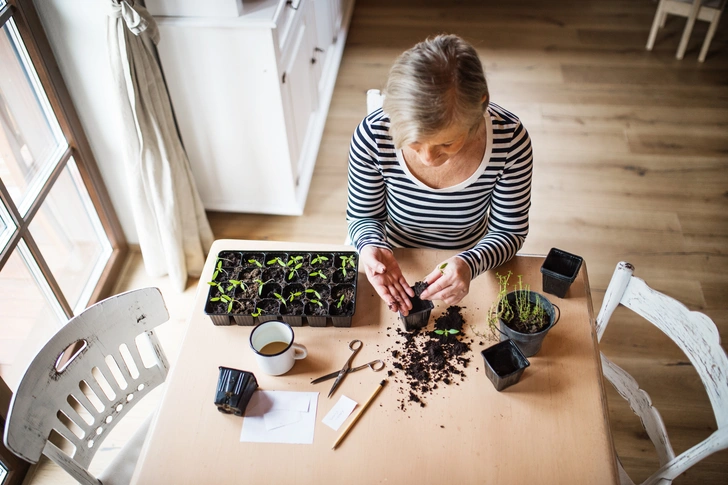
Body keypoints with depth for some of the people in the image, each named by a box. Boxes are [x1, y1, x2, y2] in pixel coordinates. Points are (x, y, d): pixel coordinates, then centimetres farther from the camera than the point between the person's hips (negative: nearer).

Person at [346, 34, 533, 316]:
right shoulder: (373, 135, -25)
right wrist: (372, 248, -30)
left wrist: (469, 265, -32)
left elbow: (510, 232, -12)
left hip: (470, 264, 1)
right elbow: (362, 217, -8)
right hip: (395, 268, 0)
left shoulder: (510, 138, -25)